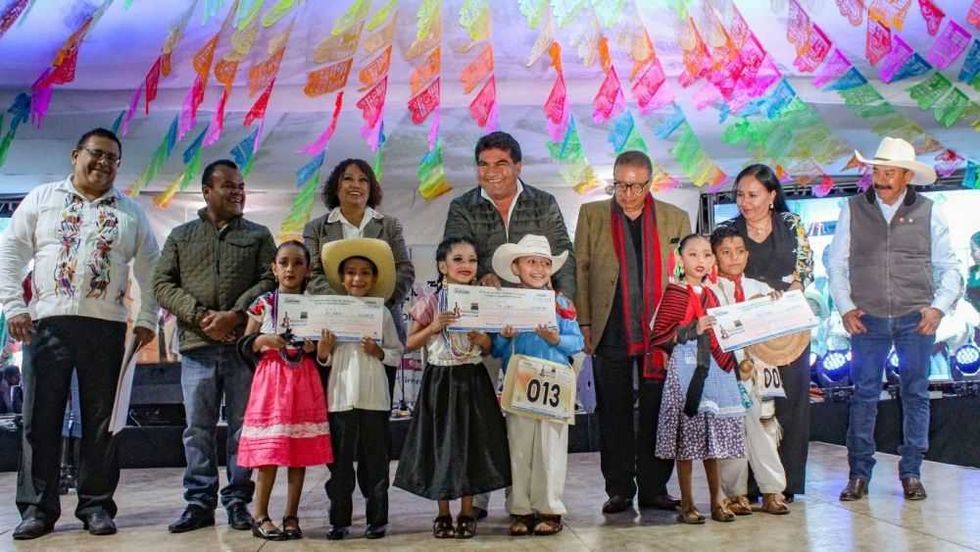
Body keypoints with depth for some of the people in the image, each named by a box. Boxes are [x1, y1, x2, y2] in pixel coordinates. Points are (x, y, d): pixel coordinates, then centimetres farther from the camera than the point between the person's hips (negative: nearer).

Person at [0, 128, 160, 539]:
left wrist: (147, 319, 5)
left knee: (101, 421, 3)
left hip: (107, 328, 1)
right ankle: (37, 508, 9)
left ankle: (96, 505, 11)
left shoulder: (131, 213, 12)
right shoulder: (42, 199, 9)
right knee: (40, 418, 1)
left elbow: (150, 268, 14)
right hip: (47, 323, -1)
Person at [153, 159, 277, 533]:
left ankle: (238, 500, 9)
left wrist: (235, 314, -12)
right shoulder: (181, 236, 15)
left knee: (243, 426, 1)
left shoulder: (258, 235, 13)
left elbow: (270, 280, 2)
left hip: (245, 343, -1)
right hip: (197, 346, 1)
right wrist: (199, 315, -8)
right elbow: (163, 284, 6)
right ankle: (199, 501, 10)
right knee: (198, 428, 3)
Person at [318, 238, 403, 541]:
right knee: (340, 460, 6)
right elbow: (324, 358, 9)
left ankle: (377, 519, 15)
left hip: (374, 398, -1)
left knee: (375, 459, 5)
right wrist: (324, 352, -12)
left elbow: (397, 355, 6)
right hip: (340, 396, 1)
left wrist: (380, 353, -12)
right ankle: (339, 520, 15)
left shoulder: (383, 314, 4)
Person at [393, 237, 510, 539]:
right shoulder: (430, 303, -4)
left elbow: (490, 349, 9)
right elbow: (410, 344, -2)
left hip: (473, 379, 2)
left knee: (472, 441, 4)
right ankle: (443, 514, 17)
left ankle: (467, 512, 17)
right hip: (440, 379, -2)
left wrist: (482, 340, -12)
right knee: (441, 443, 4)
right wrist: (434, 327, -16)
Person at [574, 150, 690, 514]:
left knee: (656, 412, 4)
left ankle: (654, 488, 14)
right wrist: (583, 323, -1)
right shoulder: (591, 215, 7)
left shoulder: (675, 218, 8)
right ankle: (619, 490, 14)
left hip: (660, 332, 1)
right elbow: (580, 270, 6)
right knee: (614, 413, 4)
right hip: (611, 332, 0)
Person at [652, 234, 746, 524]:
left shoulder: (710, 295, 15)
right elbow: (658, 337, -12)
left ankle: (717, 501, 18)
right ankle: (686, 505, 7)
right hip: (686, 369, -6)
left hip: (713, 368, 6)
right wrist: (693, 329, -18)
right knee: (687, 436, -2)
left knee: (713, 435, 10)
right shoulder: (675, 294, -5)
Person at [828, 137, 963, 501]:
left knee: (915, 395, 6)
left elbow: (949, 267, 8)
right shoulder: (853, 211, 5)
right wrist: (845, 307, -2)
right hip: (868, 320, 0)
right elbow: (837, 263, 7)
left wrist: (939, 307, -5)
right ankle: (859, 474, 8)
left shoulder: (928, 213, 5)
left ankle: (911, 473, 16)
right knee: (864, 395, 2)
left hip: (916, 320, 0)